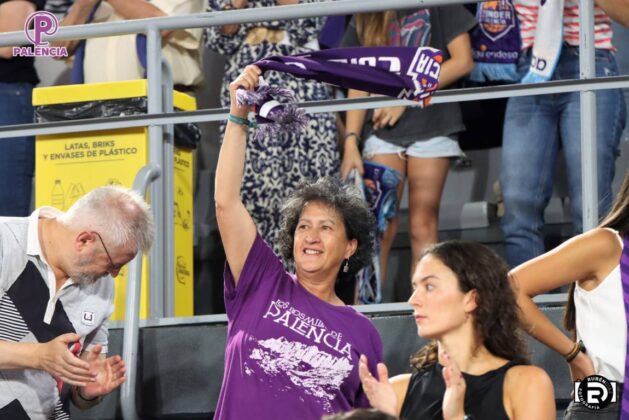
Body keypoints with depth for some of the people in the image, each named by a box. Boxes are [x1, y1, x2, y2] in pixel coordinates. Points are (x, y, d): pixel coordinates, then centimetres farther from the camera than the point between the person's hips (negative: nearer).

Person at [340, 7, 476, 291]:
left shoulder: (438, 6, 4)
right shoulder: (364, 20, 13)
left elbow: (462, 61, -3)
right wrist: (351, 140, -2)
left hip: (432, 123, -2)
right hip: (382, 128, 2)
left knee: (422, 225, -5)